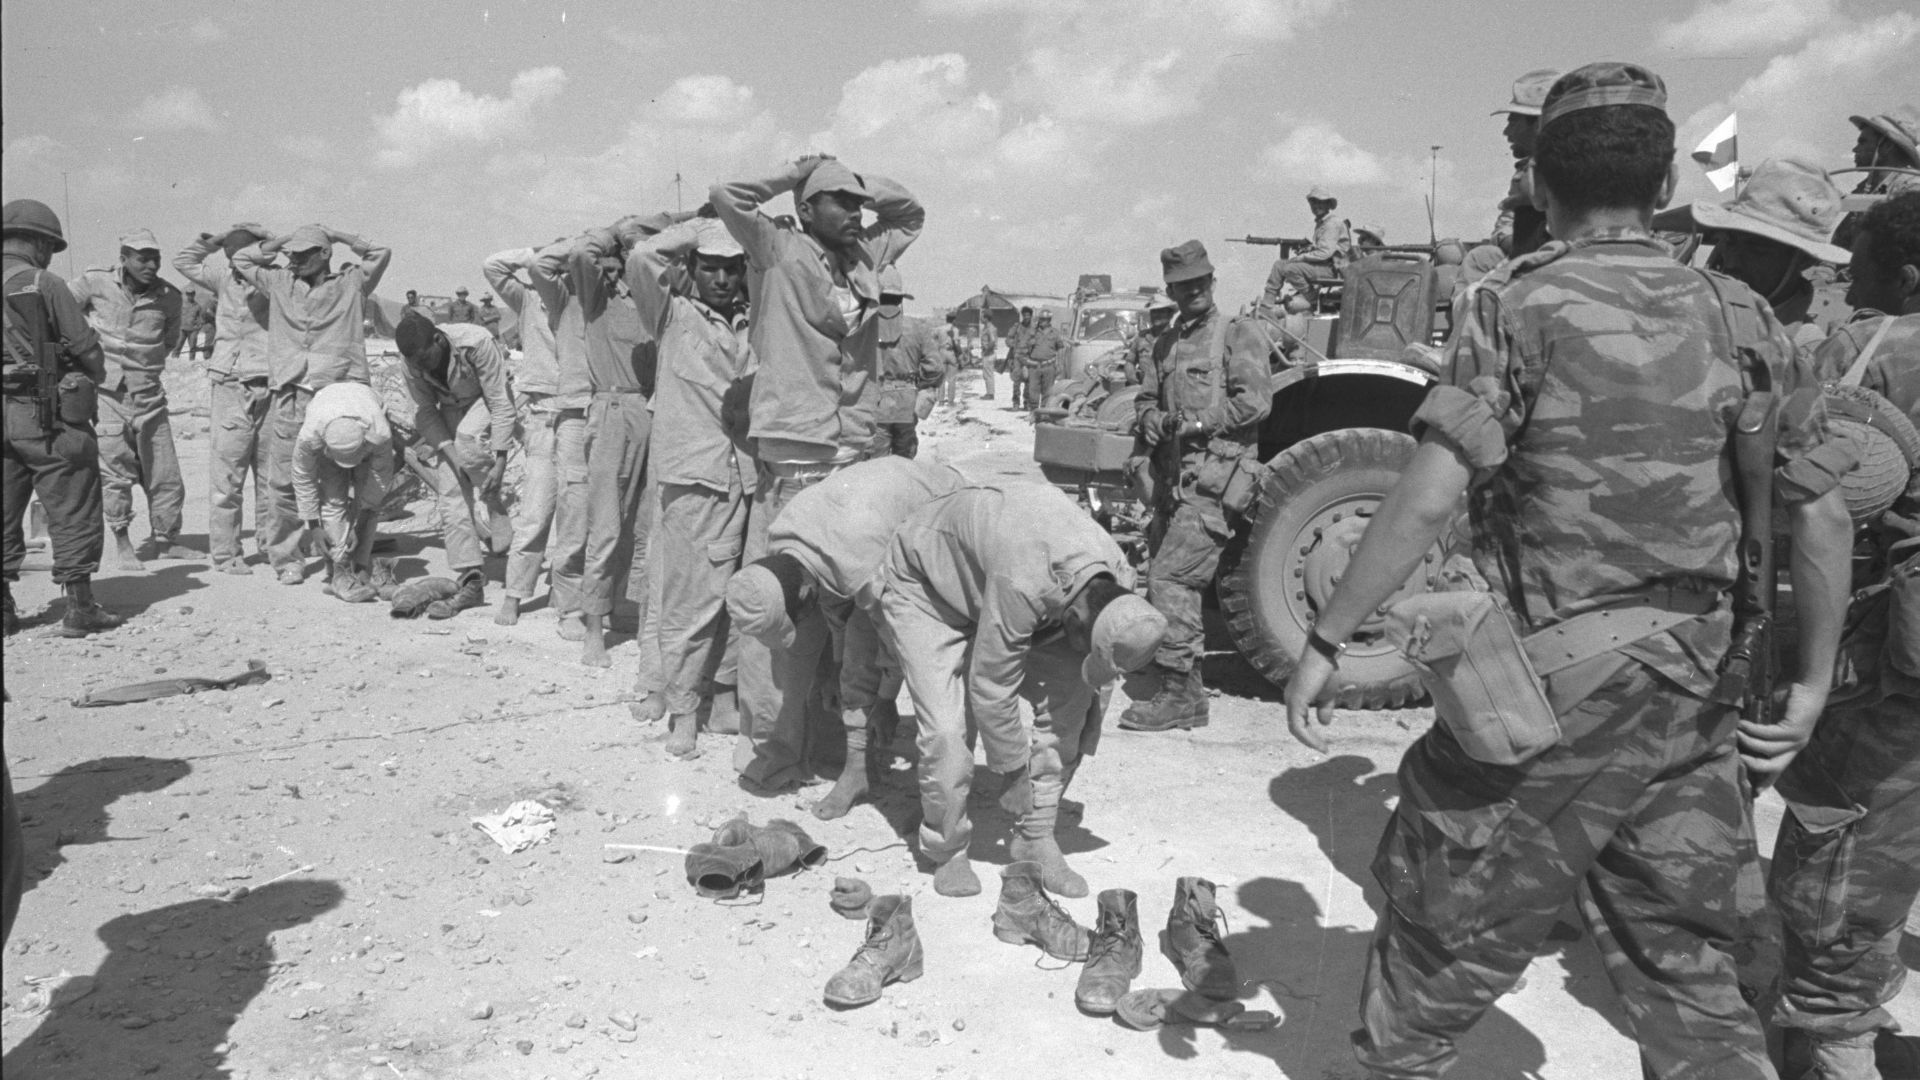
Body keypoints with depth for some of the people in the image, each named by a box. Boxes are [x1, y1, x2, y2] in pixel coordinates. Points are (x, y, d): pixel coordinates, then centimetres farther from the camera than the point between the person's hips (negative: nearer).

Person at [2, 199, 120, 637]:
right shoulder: (43, 284, -8)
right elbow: (84, 345, -7)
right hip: (47, 418, -5)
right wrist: (96, 376, 12)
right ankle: (80, 608, 4)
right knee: (72, 512, 2)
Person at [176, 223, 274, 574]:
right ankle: (225, 552, 5)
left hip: (269, 387, 1)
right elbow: (183, 261, 17)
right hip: (230, 386, -1)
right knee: (227, 473, -2)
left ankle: (270, 542, 21)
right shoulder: (225, 281, 7)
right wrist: (214, 240, 7)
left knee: (272, 471, 8)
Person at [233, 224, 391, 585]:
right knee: (285, 482, 0)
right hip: (289, 395, 2)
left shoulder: (350, 283, 12)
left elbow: (381, 255, 6)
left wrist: (337, 236, 13)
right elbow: (241, 259, 29)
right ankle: (286, 558, 10)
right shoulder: (280, 283, 20)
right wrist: (279, 242, 20)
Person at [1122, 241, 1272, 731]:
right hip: (1173, 478, 8)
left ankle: (1179, 694, -8)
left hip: (1213, 476, -8)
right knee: (1161, 579, 9)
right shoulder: (1166, 344, 20)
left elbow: (1253, 401, -12)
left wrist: (1197, 423, -14)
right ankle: (1180, 690, 19)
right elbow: (1145, 400, 21)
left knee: (1171, 578, -14)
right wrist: (1152, 421, -1)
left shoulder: (1237, 335, -1)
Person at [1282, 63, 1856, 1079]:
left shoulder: (1520, 303, -9)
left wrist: (1325, 641, -14)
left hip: (1556, 688, -5)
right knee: (1684, 959, 20)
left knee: (1444, 921, 12)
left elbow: (1429, 497, -20)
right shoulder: (1739, 316, 6)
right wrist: (1812, 680, 16)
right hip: (1699, 692, 6)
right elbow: (1822, 515, 7)